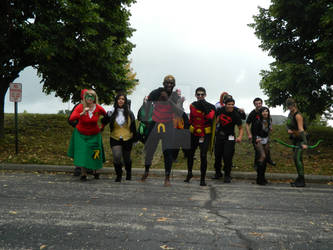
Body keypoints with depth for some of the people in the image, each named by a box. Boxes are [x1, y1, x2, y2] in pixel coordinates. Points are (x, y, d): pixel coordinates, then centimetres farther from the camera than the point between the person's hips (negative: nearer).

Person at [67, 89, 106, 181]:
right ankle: (83, 174, 11)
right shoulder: (80, 107, -21)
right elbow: (71, 118, -37)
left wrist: (102, 127, 6)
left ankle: (95, 171, 34)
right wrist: (82, 113, -50)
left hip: (94, 135, 1)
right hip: (81, 134, -1)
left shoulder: (99, 108, -16)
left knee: (95, 154, 6)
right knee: (82, 153, -6)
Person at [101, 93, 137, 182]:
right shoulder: (112, 112, 0)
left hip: (127, 139, 1)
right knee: (116, 156, -19)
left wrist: (135, 139, 10)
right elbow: (104, 123, -2)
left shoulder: (129, 113, 1)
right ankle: (118, 175, 3)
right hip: (115, 139, -1)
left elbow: (133, 127, 8)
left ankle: (128, 173, 40)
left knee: (126, 158, 10)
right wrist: (108, 116, -18)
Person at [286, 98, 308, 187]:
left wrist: (304, 143, -33)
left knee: (297, 158, -14)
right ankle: (300, 179, 19)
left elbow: (301, 129, -27)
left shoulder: (298, 115, -20)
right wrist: (288, 130, -11)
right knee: (297, 159, 11)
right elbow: (288, 125, 14)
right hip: (294, 139, 9)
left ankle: (301, 181, -9)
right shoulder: (290, 114, 7)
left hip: (300, 138, -9)